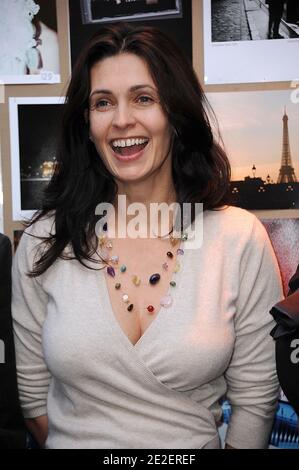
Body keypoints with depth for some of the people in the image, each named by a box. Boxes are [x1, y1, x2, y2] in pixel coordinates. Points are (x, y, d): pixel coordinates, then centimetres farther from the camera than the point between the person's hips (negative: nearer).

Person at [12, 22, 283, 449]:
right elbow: (33, 390, 0)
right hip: (69, 440, 0)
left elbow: (255, 400, -6)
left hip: (195, 443, 1)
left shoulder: (242, 240, -12)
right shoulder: (45, 242, -8)